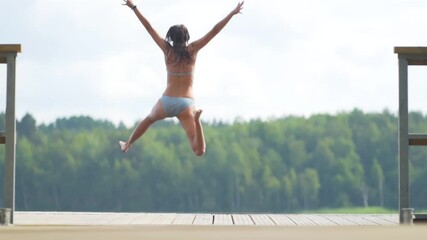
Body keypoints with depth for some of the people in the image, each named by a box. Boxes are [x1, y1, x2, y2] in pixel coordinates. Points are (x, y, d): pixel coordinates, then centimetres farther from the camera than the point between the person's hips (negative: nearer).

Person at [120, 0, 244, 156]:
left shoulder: (167, 49, 2)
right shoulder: (192, 50, -1)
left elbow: (148, 27, 7)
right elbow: (214, 31, -2)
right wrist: (232, 13, 1)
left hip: (166, 102, 2)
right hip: (186, 104, -2)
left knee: (149, 119, 39)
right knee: (199, 152, -13)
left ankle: (127, 144, 49)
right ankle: (196, 119, -40)